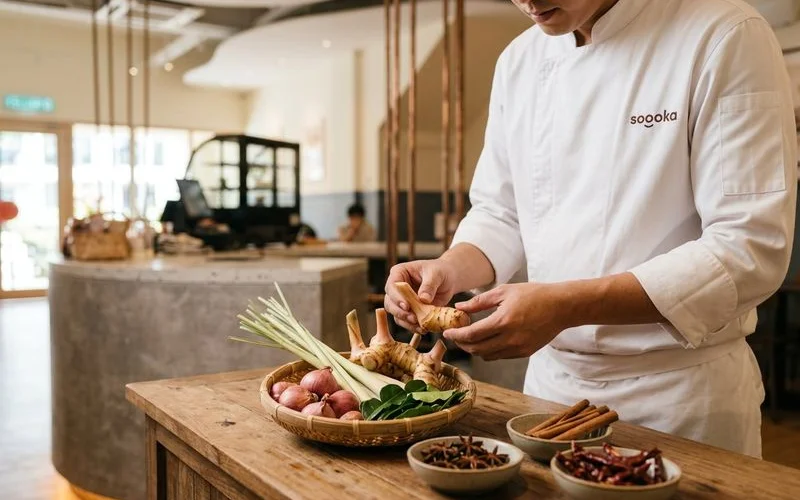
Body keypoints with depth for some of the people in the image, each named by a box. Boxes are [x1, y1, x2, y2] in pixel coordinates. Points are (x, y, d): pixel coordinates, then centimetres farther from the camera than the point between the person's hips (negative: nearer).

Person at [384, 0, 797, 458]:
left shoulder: (726, 37, -15)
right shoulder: (520, 61, 2)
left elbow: (751, 249, -21)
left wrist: (568, 306, -30)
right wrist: (450, 270, -13)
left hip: (682, 391, -5)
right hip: (551, 377, 6)